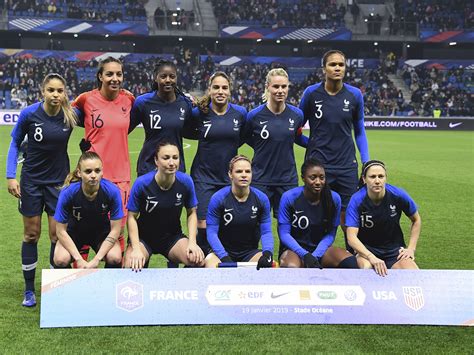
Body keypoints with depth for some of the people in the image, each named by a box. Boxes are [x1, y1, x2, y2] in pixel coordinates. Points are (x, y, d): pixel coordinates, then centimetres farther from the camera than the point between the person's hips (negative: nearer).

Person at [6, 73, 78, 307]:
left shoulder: (71, 115, -11)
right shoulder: (29, 114, -13)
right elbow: (15, 143, 0)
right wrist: (11, 176, -5)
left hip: (59, 181, 1)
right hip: (31, 180, 0)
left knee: (58, 235, 0)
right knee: (31, 234, 6)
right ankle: (29, 290, 17)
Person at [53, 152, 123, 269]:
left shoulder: (112, 191, -27)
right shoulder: (68, 192, -28)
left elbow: (115, 230, -18)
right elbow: (61, 230, -17)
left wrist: (96, 260, -22)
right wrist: (79, 260, -23)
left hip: (102, 233, 0)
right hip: (73, 233, 0)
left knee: (115, 258, -28)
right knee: (61, 260, -27)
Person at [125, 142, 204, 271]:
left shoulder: (186, 181, -12)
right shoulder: (142, 183, -19)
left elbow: (191, 213, 0)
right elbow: (132, 217, -11)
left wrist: (192, 242, -12)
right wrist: (136, 249, -21)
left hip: (173, 236, 2)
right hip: (144, 237, -2)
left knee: (198, 261, -24)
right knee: (132, 266, -31)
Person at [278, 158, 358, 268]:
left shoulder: (334, 199, -5)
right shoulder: (289, 197, -12)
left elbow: (330, 234, -1)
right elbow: (284, 233, -10)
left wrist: (315, 256, -17)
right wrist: (305, 255, -23)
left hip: (321, 248, 3)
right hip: (294, 248, -3)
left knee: (350, 262, -24)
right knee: (292, 267, -38)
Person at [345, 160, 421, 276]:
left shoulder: (398, 195, -12)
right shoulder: (357, 200, -18)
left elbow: (416, 220, 7)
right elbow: (351, 236, -25)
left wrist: (411, 249, 0)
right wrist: (371, 257, -40)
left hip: (395, 250, 2)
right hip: (366, 249, -2)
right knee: (366, 268, -37)